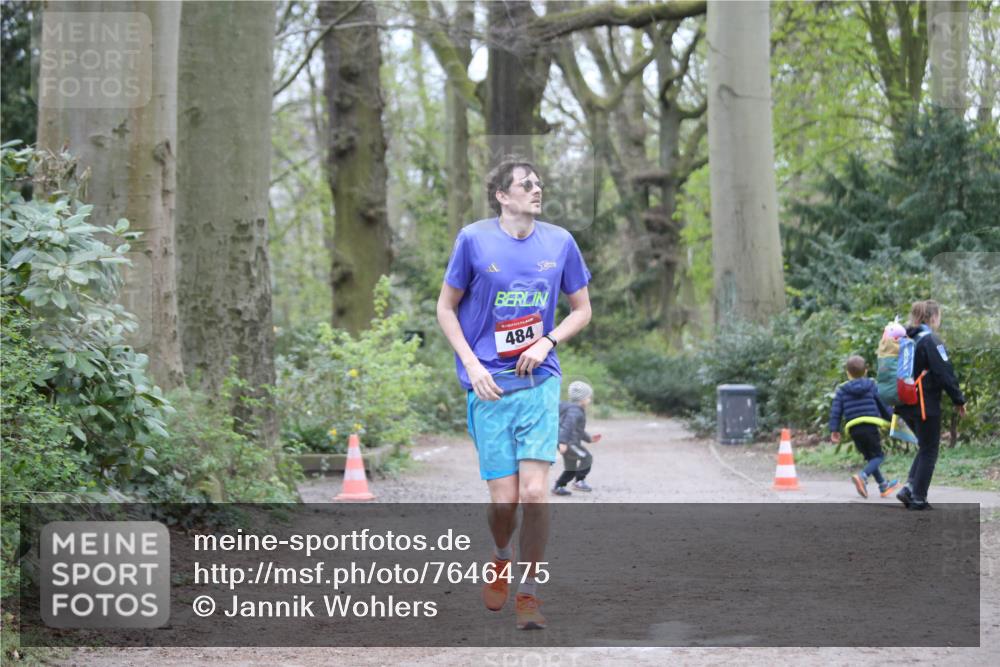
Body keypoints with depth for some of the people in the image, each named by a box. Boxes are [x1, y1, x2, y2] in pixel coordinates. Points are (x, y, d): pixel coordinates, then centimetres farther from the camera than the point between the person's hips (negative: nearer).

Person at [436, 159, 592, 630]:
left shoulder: (559, 242, 4)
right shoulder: (474, 239, -4)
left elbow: (581, 309, 14)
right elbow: (446, 308, 5)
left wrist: (546, 342, -4)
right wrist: (471, 365, -6)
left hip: (540, 383, 1)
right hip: (490, 387, -1)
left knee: (535, 492, -11)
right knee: (504, 498, -3)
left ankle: (528, 592, 4)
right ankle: (501, 558, 31)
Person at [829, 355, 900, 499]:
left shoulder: (842, 390, 9)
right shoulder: (871, 385, 6)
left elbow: (835, 411, 3)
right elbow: (883, 404, 10)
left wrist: (834, 430, 6)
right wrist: (892, 419, 22)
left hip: (853, 429, 3)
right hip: (870, 426, -3)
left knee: (869, 457, 17)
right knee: (878, 456, 2)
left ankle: (883, 485, 21)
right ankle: (862, 476, -26)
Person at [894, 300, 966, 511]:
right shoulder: (931, 341, -14)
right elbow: (944, 373, -17)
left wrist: (896, 401, 22)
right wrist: (959, 400, -8)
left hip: (906, 406, 8)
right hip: (926, 405, -8)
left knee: (925, 447, 19)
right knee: (929, 451, 4)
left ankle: (909, 487, 5)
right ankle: (918, 499, 6)